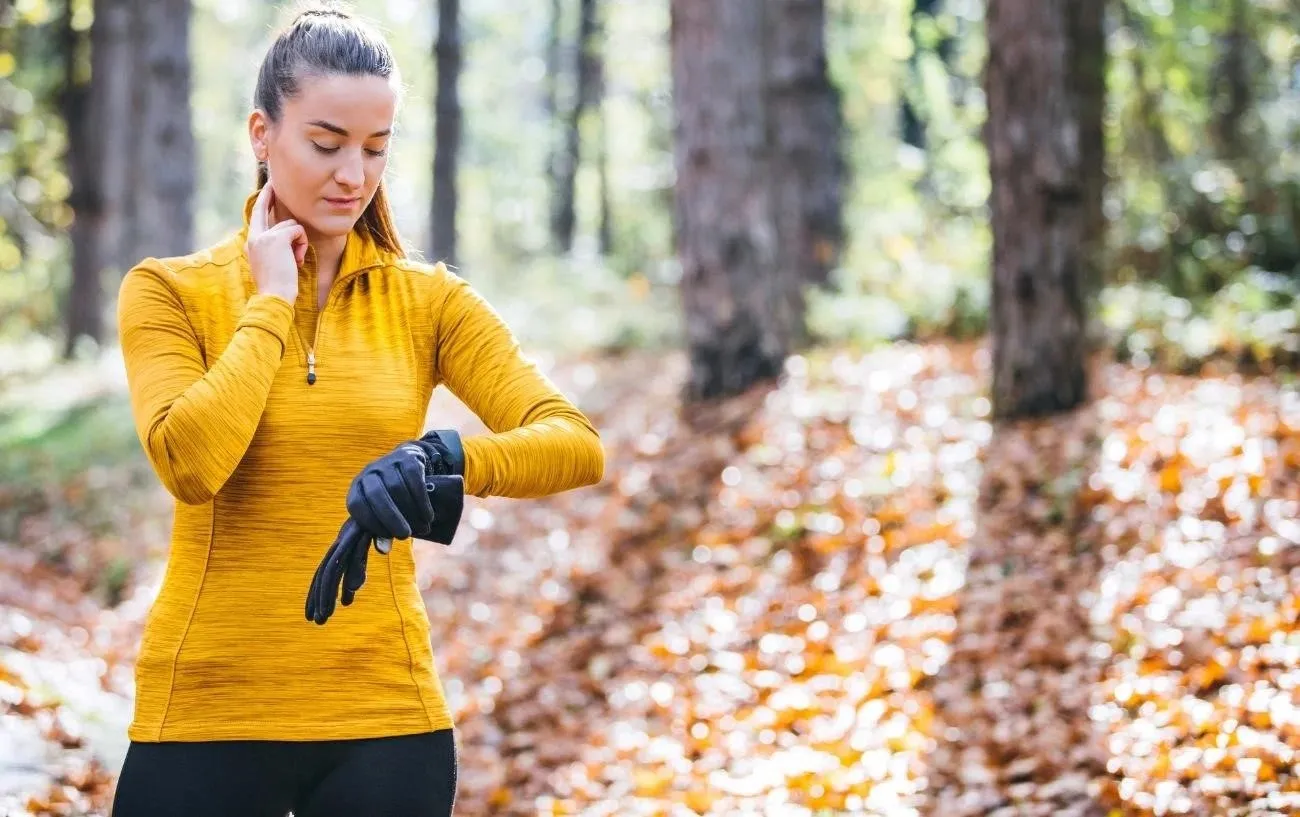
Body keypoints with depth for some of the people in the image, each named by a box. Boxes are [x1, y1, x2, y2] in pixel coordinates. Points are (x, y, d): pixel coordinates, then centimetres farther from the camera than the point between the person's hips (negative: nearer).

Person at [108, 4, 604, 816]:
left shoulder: (427, 300, 3)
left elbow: (577, 446, -9)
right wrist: (272, 299, -8)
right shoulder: (171, 291, 0)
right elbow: (190, 464, -17)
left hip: (385, 714, 1)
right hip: (207, 714, -1)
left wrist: (444, 461, -27)